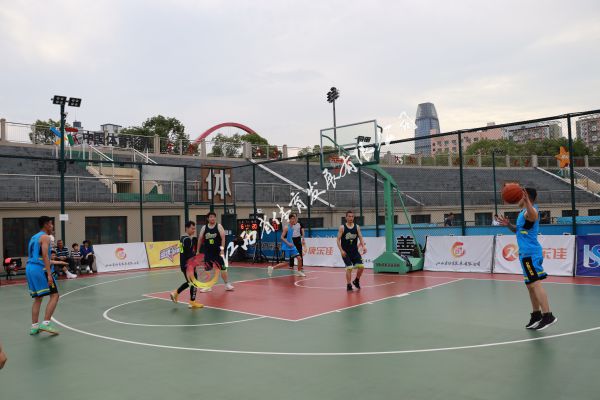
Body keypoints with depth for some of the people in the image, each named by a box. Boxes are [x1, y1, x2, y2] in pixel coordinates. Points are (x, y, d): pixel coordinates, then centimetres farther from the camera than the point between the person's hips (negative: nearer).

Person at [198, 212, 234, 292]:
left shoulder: (219, 226, -3)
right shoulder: (204, 228, 5)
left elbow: (223, 238, -9)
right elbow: (200, 239, 10)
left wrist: (222, 248, -18)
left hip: (218, 252, -2)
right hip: (207, 252, 3)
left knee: (223, 269, -1)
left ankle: (227, 285, 10)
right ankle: (208, 286, 17)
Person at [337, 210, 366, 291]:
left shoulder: (357, 227, 3)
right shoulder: (342, 227, -6)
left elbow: (361, 238, 1)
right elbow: (338, 240, -6)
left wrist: (363, 246, -17)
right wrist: (341, 250, -17)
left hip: (355, 251, 4)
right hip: (346, 252, -4)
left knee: (361, 266, -1)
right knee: (349, 268, -11)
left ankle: (356, 281, 24)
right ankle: (349, 285, 3)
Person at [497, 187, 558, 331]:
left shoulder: (530, 211, -13)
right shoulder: (523, 212, 18)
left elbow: (533, 215, -39)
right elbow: (519, 230, 29)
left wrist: (527, 202, -56)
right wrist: (508, 225, 11)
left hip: (530, 253, -10)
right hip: (526, 253, 10)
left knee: (535, 283, -15)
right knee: (530, 285, 15)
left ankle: (548, 316, -16)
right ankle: (536, 315, 24)